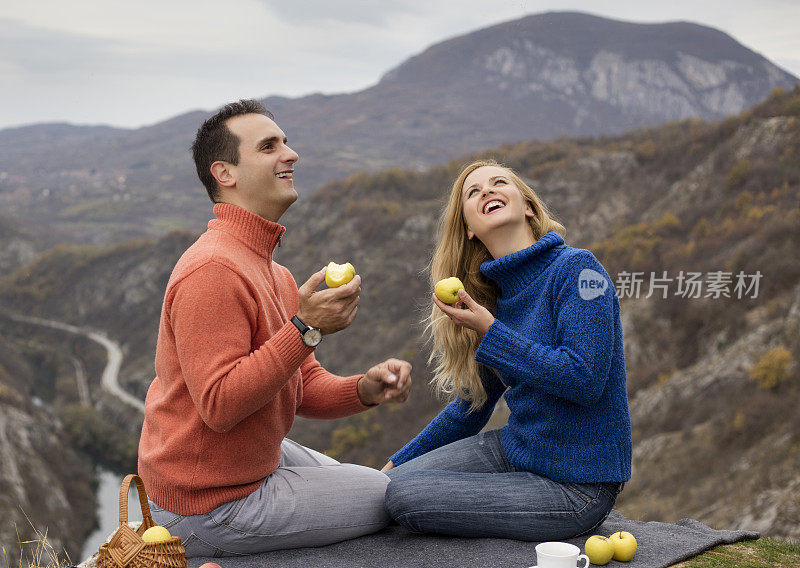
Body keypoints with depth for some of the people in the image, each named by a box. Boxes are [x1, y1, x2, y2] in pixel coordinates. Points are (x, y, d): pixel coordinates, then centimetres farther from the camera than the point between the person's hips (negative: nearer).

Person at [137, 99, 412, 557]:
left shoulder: (276, 275, 8)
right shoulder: (213, 270, -24)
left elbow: (305, 387, 8)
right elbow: (219, 406, -29)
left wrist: (364, 389, -12)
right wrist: (306, 328, -31)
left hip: (259, 453, 10)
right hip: (209, 501, -10)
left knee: (362, 482, 28)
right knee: (394, 498, 2)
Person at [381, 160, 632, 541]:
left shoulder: (576, 268, -14)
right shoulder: (495, 292, 8)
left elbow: (584, 380, -24)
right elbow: (471, 407, 16)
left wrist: (490, 332, -21)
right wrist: (395, 465, 16)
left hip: (576, 484, -7)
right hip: (516, 450, 7)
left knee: (403, 496, -16)